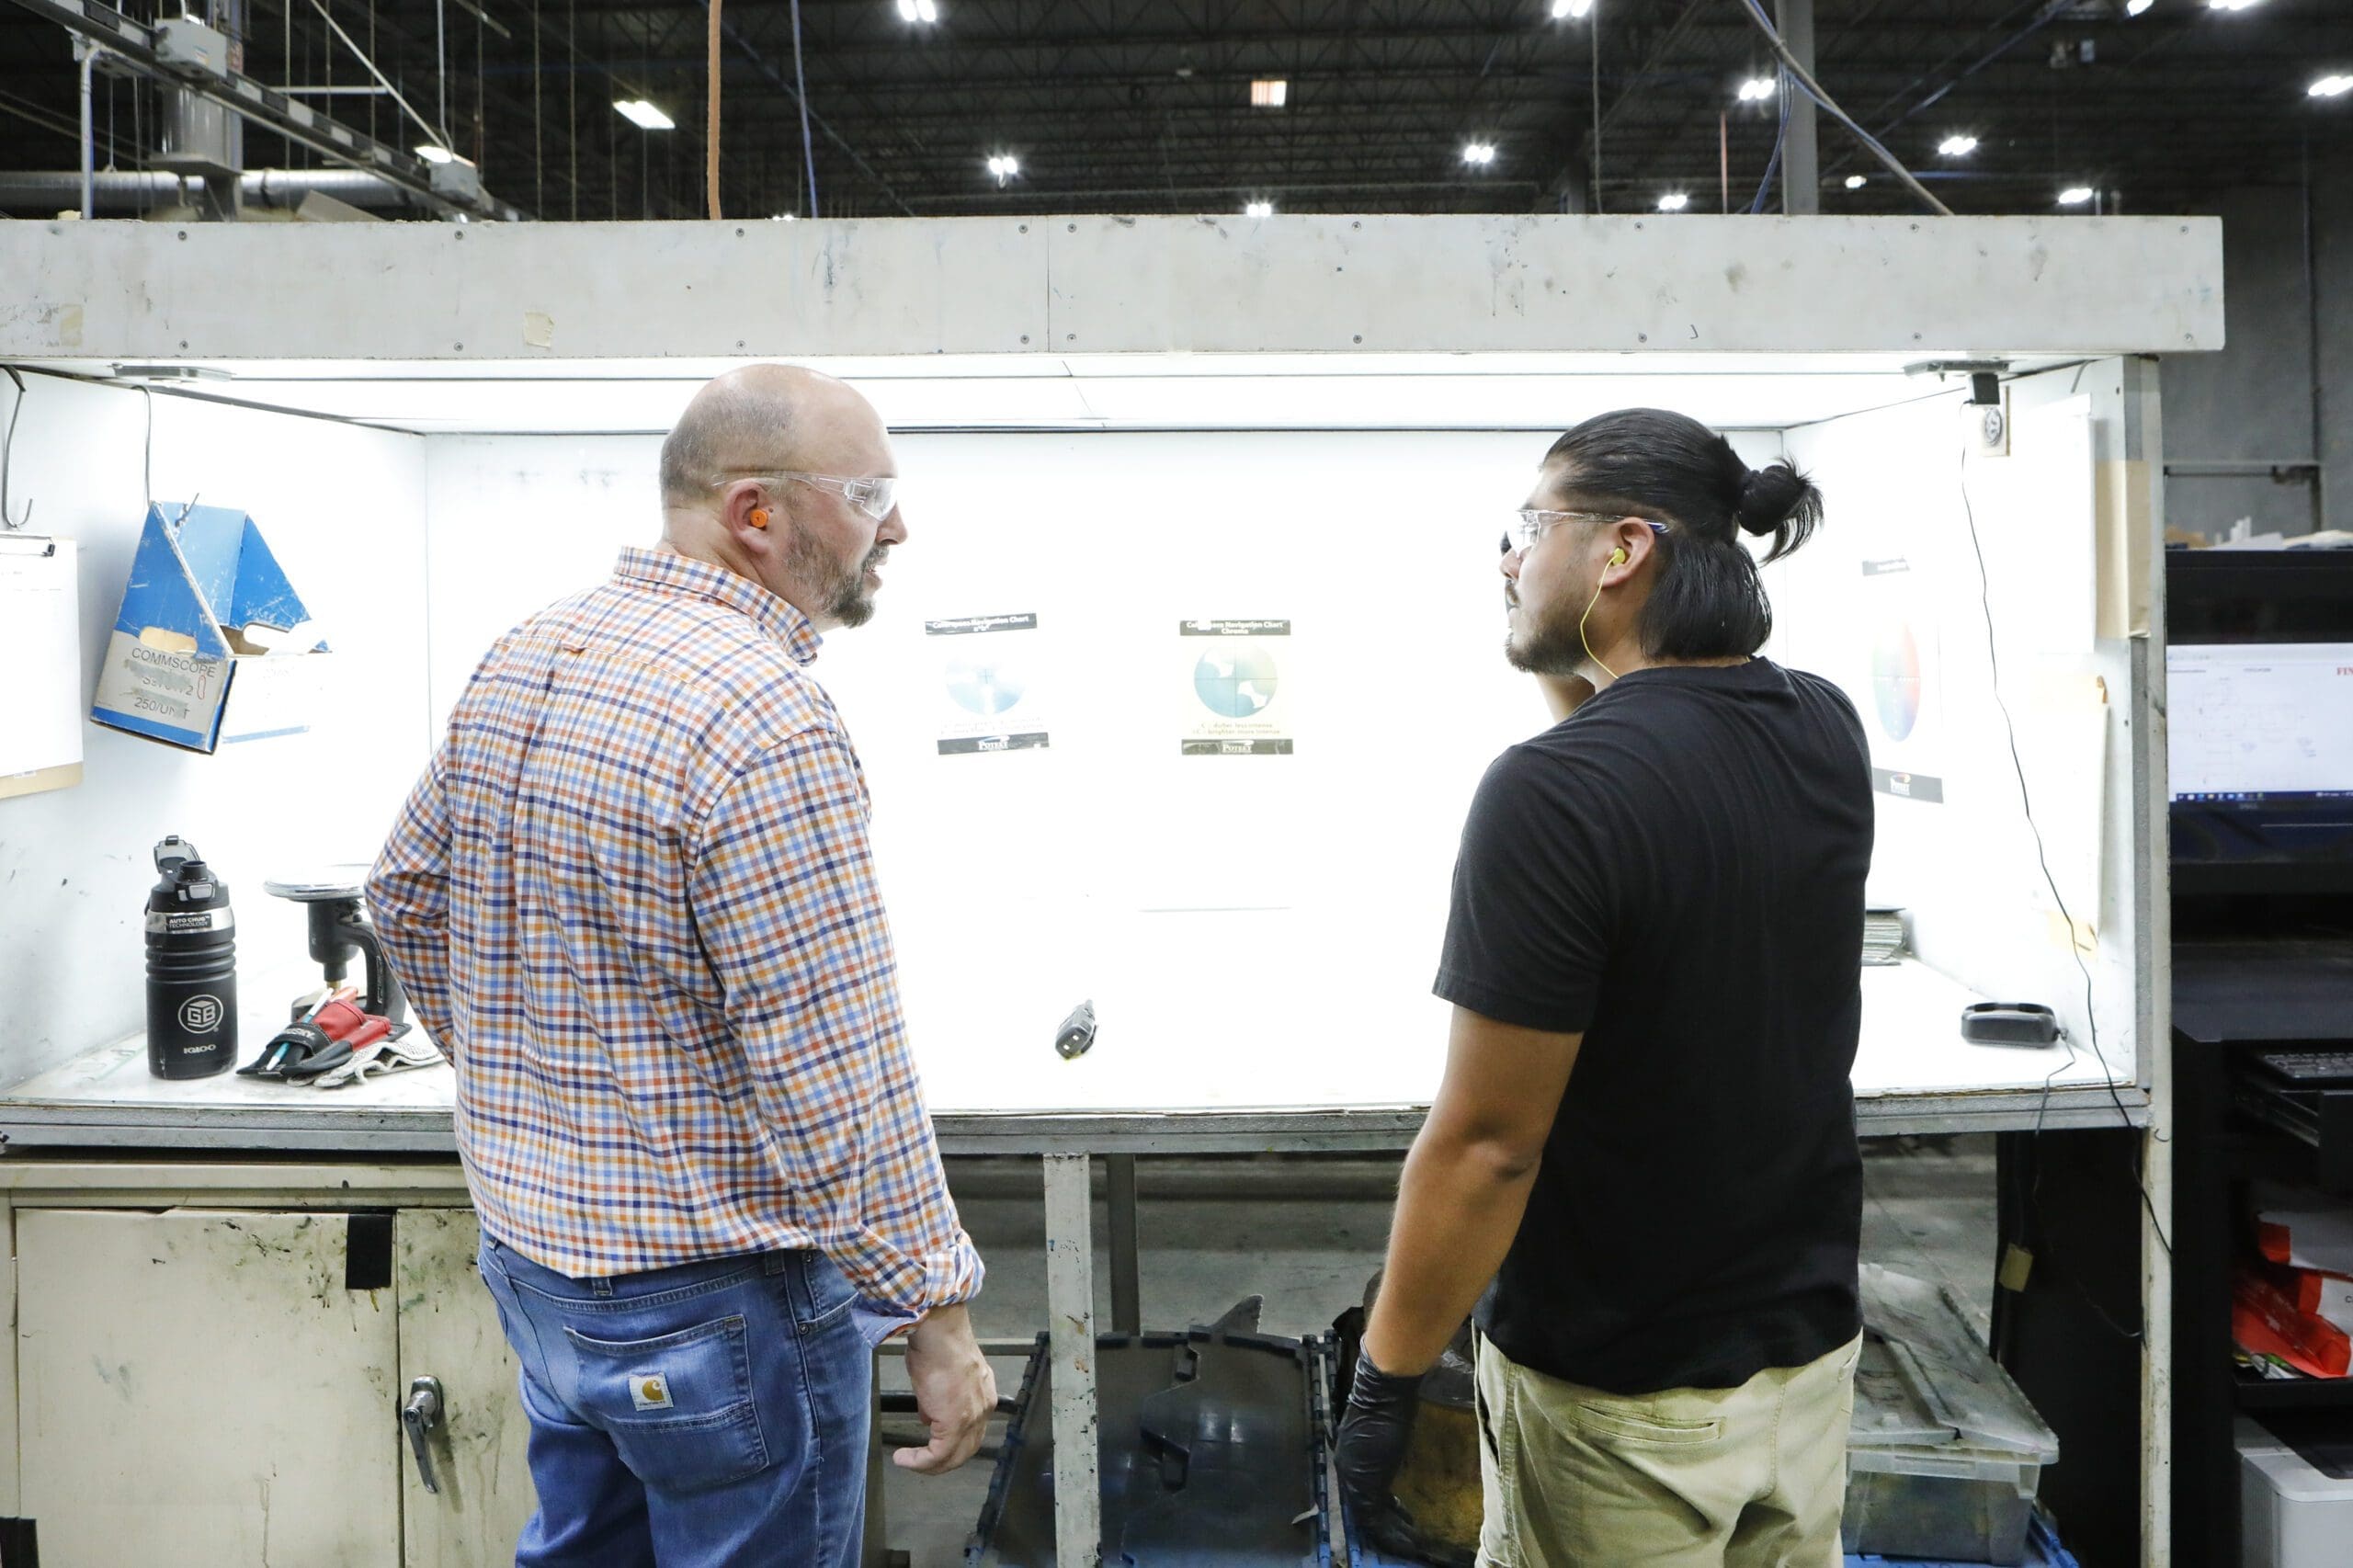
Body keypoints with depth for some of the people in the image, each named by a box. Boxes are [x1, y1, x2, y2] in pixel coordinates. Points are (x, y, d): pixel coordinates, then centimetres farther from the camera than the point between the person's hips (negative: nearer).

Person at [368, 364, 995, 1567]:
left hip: (531, 1248, 9)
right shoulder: (764, 717, -25)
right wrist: (935, 1311, -16)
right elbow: (837, 1073, -25)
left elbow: (407, 894, 16)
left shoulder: (519, 659, 2)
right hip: (715, 1297, -8)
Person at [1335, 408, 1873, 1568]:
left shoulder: (1552, 792, -26)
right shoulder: (1823, 734, -3)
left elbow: (1488, 1144, -23)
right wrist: (1559, 655, 8)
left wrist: (1384, 1381, -12)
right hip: (1810, 1349, 7)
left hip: (1619, 1400, -7)